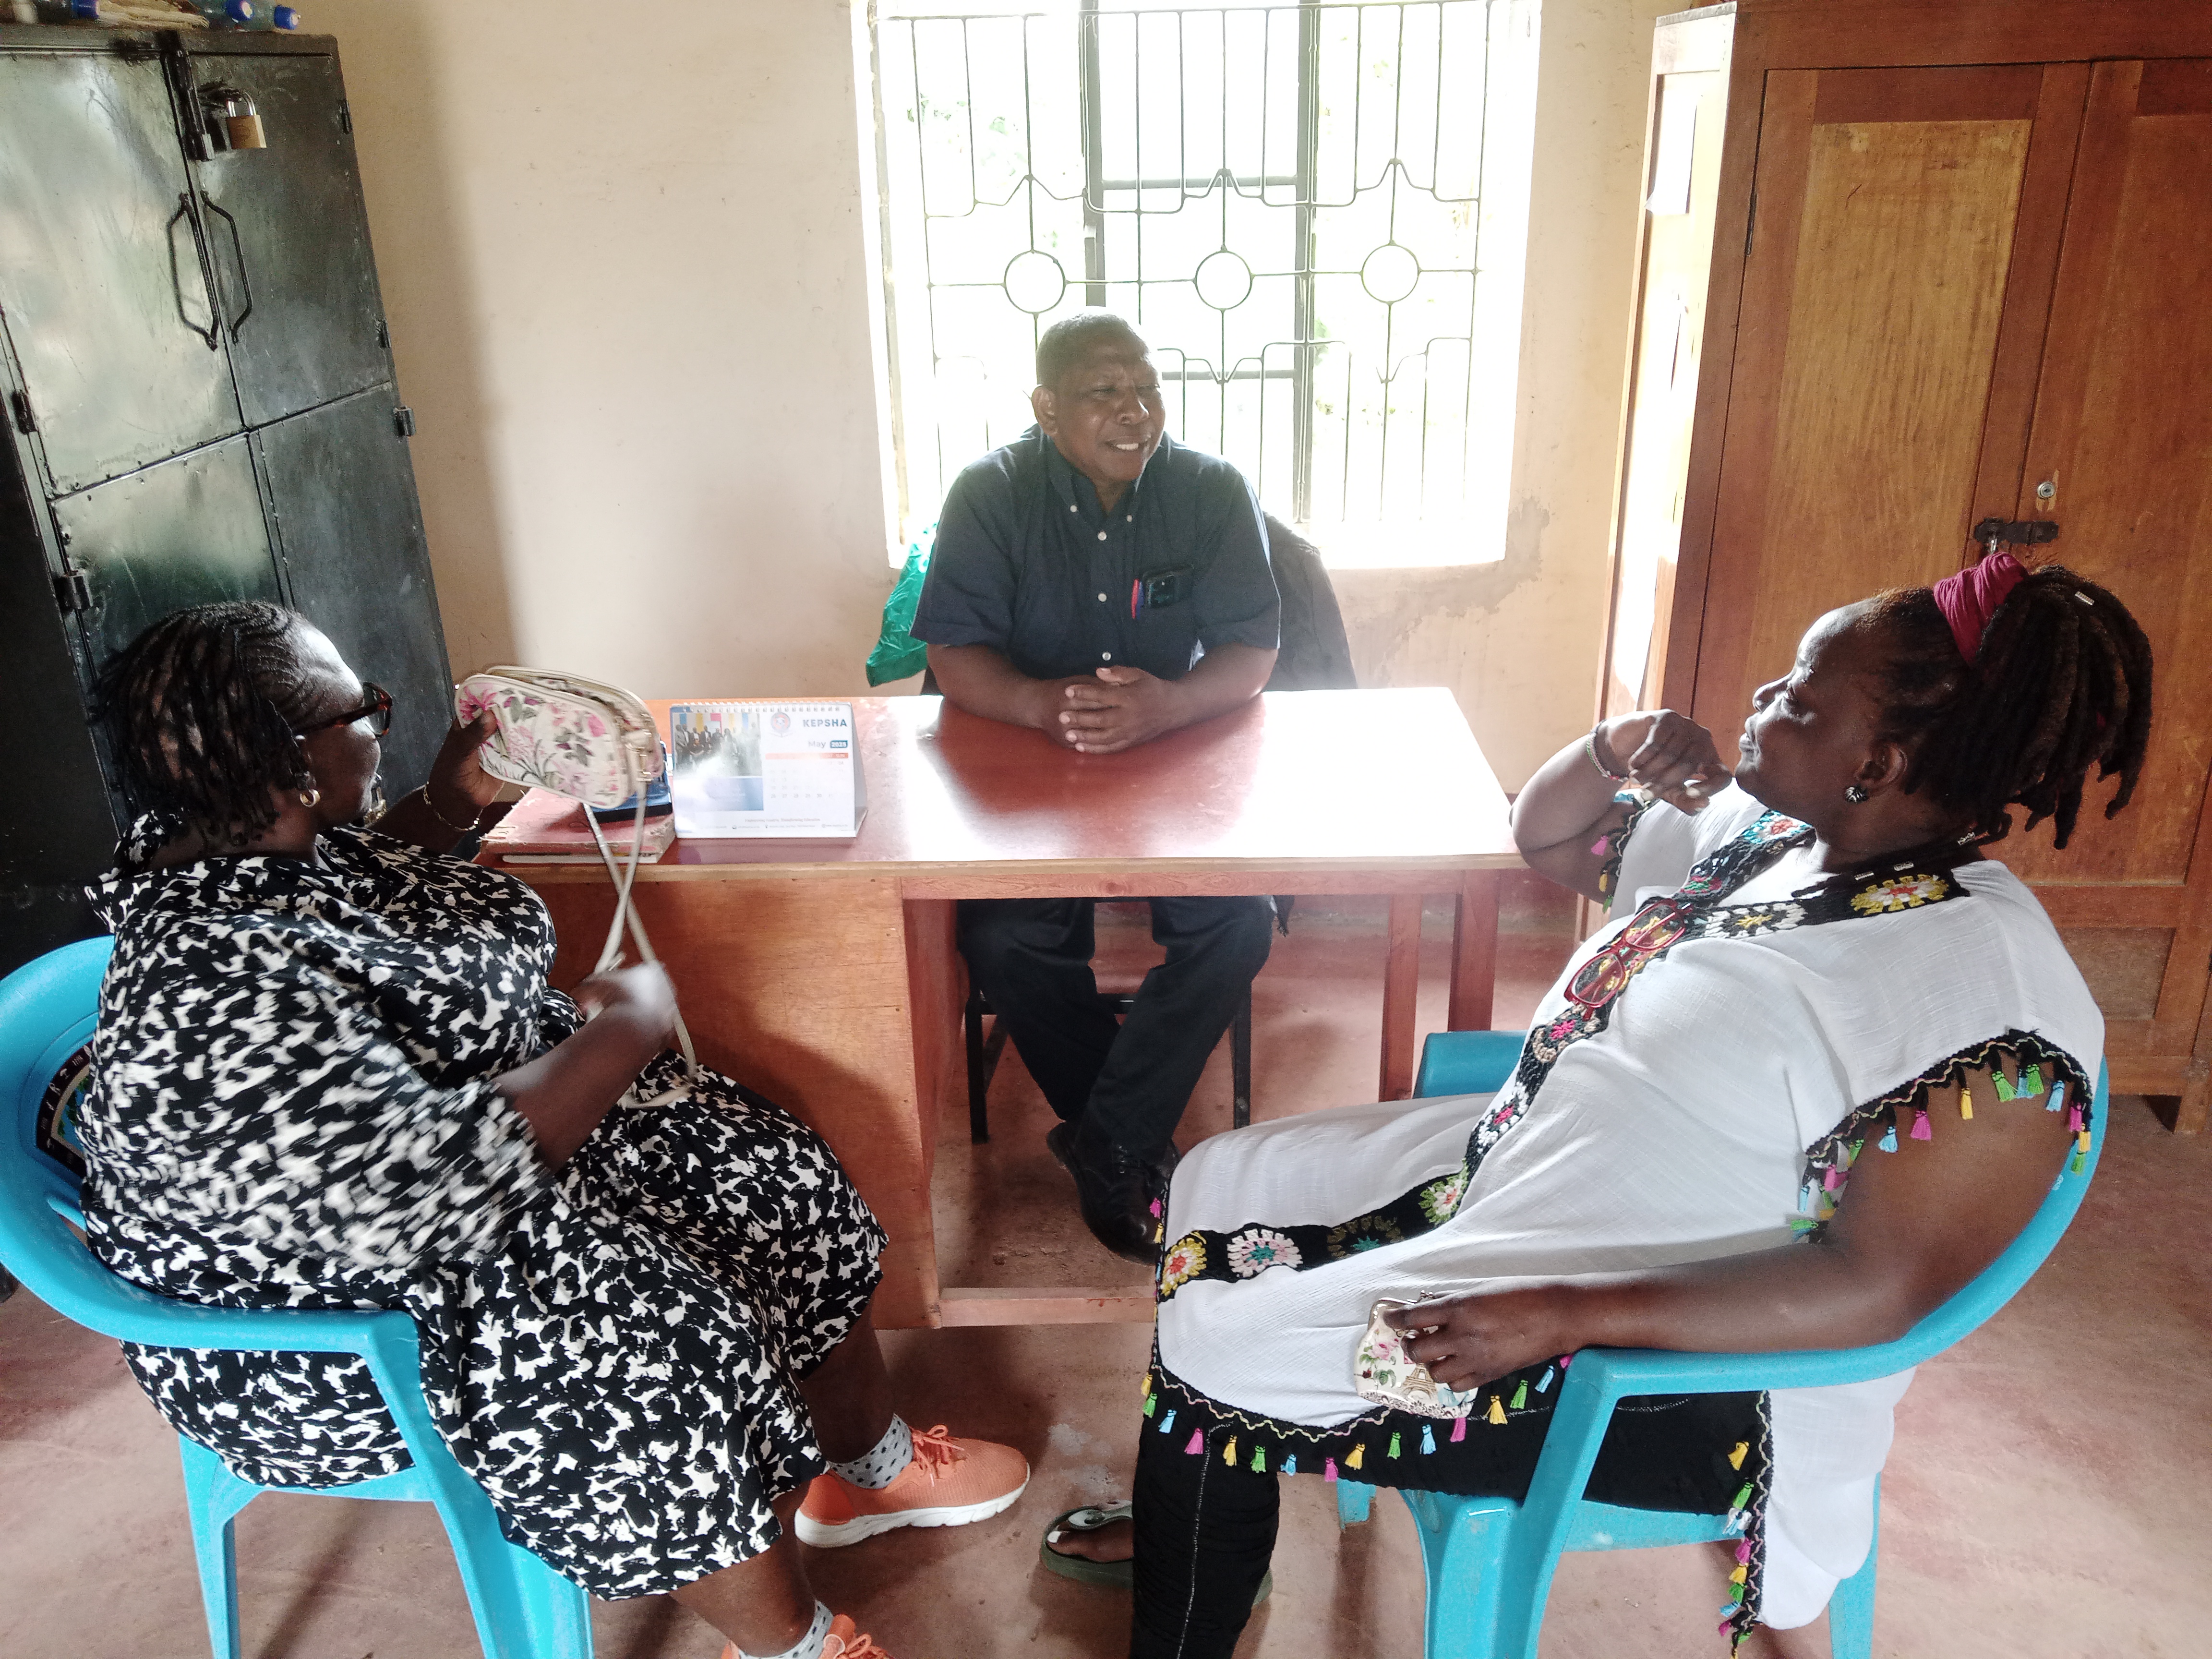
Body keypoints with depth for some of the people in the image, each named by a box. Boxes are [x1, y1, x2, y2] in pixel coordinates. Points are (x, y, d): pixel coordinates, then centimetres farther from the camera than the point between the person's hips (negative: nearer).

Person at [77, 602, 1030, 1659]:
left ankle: (871, 1469, 25)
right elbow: (431, 1188, -36)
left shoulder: (254, 842, -4)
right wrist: (624, 1032, -26)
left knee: (777, 1183, 3)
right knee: (676, 1355, -24)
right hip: (348, 1319, -9)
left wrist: (447, 805, 6)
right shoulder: (215, 998, -34)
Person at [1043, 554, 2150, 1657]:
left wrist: (1566, 1313, -33)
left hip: (1666, 1361, -9)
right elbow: (1546, 841, 16)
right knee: (1215, 1185, 13)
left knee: (1206, 1356, -11)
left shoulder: (1992, 1001, -24)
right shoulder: (1758, 829, 2)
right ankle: (1202, 1525, 34)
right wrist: (1613, 750, -7)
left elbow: (1876, 1286, -28)